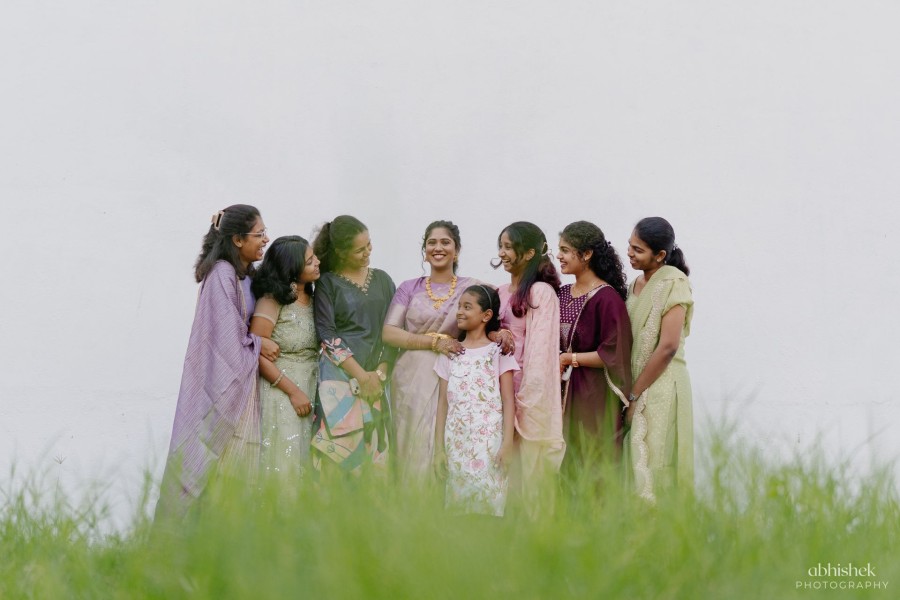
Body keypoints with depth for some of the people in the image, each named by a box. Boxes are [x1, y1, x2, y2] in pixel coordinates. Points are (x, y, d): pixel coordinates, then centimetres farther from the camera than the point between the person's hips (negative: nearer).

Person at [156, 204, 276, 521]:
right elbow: (226, 333, -18)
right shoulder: (221, 274, -14)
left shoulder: (248, 275, 13)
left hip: (244, 376, 8)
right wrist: (258, 343, -6)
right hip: (223, 377, -8)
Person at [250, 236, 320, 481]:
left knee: (303, 465, 6)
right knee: (282, 463, -6)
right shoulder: (272, 299, -10)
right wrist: (293, 391, -13)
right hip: (280, 389, -7)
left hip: (310, 389, 7)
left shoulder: (311, 298, 11)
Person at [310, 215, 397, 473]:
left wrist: (380, 373, -3)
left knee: (372, 449, -2)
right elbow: (327, 334, -5)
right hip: (338, 373, -4)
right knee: (341, 447, -15)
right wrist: (362, 375, -10)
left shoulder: (382, 280, 14)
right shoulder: (327, 283, 3)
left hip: (374, 377, 4)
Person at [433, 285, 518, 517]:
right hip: (456, 443, 3)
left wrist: (507, 444, -11)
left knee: (487, 502, -4)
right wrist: (439, 447, 4)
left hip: (489, 442, -3)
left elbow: (508, 401, -3)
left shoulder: (498, 352, 1)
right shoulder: (450, 353, 12)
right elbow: (443, 403, 10)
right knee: (457, 501, 4)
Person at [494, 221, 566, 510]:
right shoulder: (501, 293, 14)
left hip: (530, 389, -7)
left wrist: (526, 398, -17)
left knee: (528, 463, -4)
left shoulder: (542, 292, -8)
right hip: (501, 386, 7)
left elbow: (541, 346, -13)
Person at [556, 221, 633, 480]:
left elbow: (613, 354, -17)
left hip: (594, 399, -7)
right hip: (562, 394, 7)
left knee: (591, 472, -2)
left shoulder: (607, 298, -13)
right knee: (563, 467, 9)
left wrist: (569, 359, -11)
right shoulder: (562, 294, 10)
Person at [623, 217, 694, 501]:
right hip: (635, 388, 8)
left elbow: (668, 348, -17)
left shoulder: (673, 282, -11)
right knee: (636, 470, 8)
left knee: (652, 472, -6)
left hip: (659, 389, -8)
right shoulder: (636, 284, 13)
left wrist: (634, 395, -14)